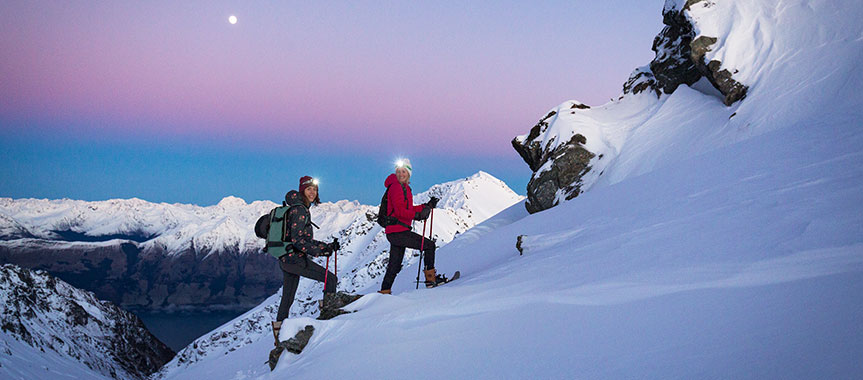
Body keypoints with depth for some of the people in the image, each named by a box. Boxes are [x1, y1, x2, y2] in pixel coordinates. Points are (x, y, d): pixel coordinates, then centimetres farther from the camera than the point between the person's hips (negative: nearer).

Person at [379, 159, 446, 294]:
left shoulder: (405, 188, 19)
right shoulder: (395, 187, -12)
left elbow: (409, 209, 24)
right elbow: (400, 211, -23)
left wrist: (427, 206, 20)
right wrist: (417, 215, -31)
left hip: (395, 233, 10)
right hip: (398, 232, -10)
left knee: (394, 267, 13)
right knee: (429, 245, -3)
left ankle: (384, 291, 16)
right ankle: (431, 278, 1)